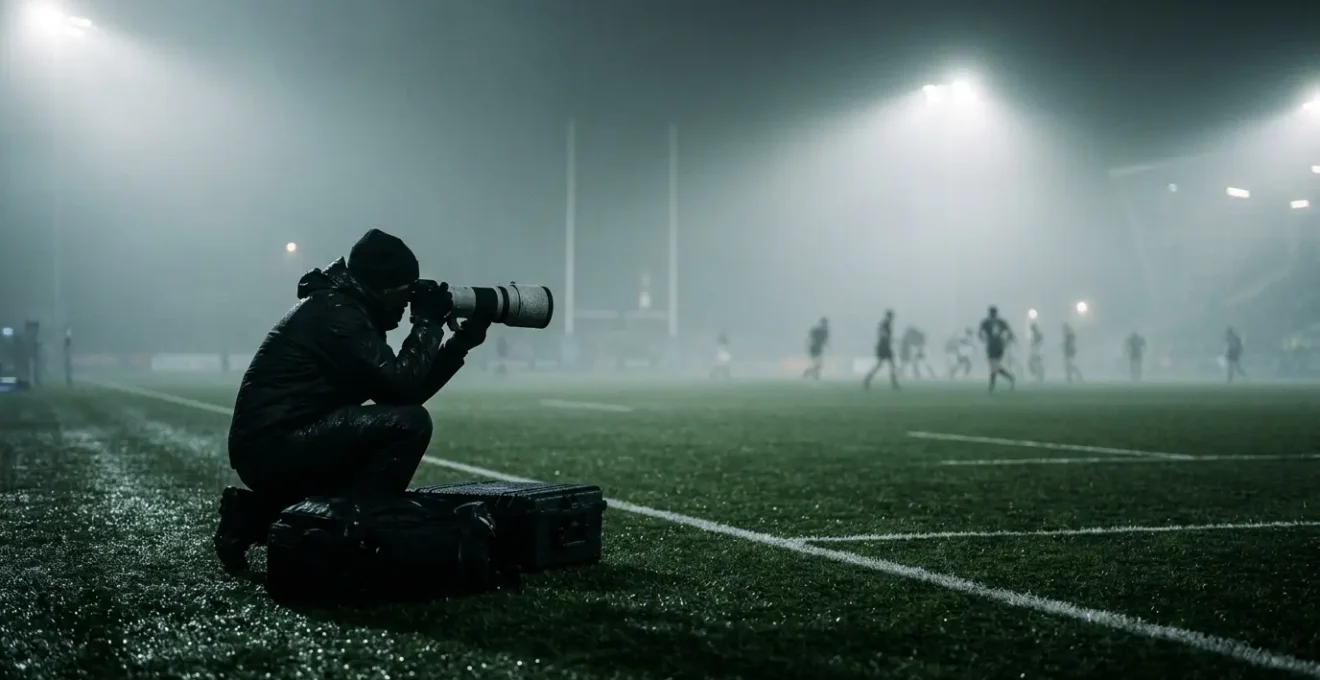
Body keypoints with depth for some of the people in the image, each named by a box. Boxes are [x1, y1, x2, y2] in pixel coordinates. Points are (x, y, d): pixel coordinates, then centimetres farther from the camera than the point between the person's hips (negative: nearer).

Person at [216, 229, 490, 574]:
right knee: (409, 424, -18)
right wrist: (428, 322, -8)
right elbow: (401, 387, -19)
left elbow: (404, 392, 16)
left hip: (270, 451, 10)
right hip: (275, 448, -10)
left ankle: (255, 513, 18)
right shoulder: (336, 312, -14)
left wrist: (461, 342, 10)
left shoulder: (347, 307, 17)